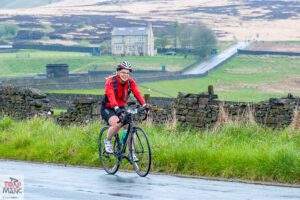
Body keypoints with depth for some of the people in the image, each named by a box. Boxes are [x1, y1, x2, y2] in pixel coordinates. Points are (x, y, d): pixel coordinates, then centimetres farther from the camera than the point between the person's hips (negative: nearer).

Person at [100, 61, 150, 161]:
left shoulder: (130, 82, -9)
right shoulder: (111, 81, -23)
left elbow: (137, 93, -24)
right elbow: (111, 96, -38)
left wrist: (144, 105, -42)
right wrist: (117, 108, -55)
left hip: (121, 108, 5)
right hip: (107, 108, -5)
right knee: (116, 124, -31)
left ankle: (131, 153, -6)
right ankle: (107, 141, -3)